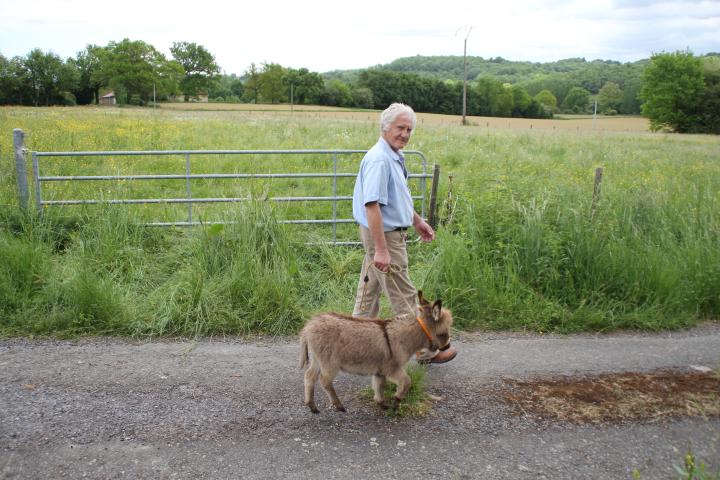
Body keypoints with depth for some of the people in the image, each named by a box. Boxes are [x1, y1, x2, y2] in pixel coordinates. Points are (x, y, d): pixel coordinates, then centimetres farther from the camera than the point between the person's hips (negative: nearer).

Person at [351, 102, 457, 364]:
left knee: (369, 290, 17)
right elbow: (372, 205, -28)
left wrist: (417, 221, 29)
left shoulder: (394, 157, 11)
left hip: (387, 233, 11)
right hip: (384, 235, -11)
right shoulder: (379, 159, -22)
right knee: (404, 296, 0)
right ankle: (425, 350, 12)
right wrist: (381, 249, -30)